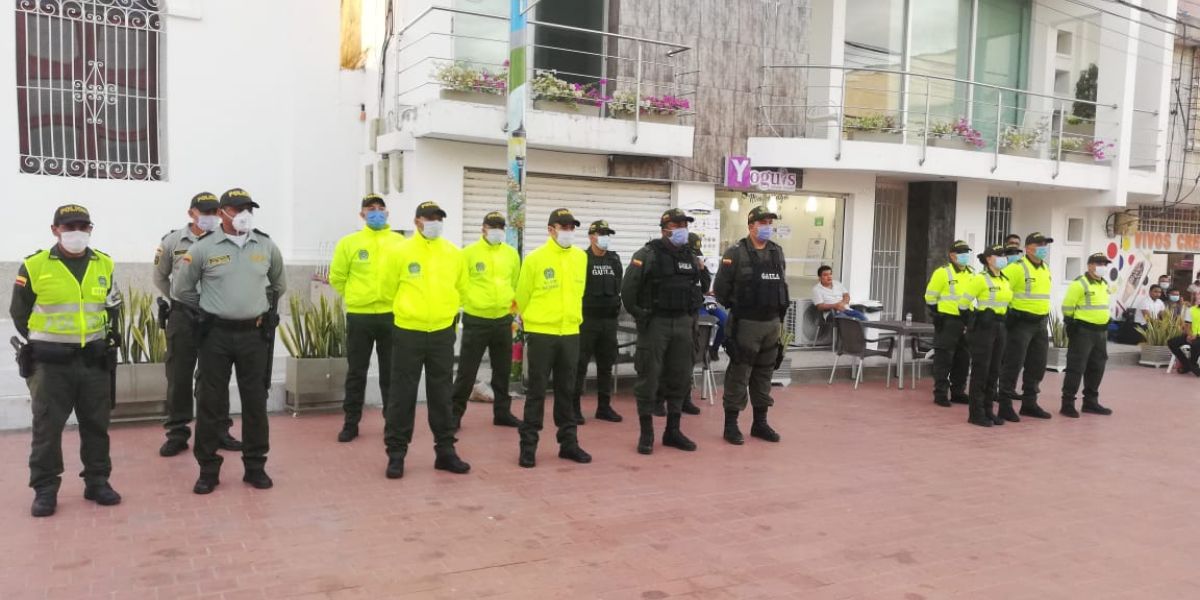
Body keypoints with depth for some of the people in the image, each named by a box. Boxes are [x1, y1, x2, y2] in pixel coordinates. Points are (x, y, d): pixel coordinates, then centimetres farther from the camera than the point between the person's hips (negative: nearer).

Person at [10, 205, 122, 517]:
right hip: (50, 363, -3)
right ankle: (45, 489, 12)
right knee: (47, 427, 2)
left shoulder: (104, 264, 5)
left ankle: (97, 481, 19)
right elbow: (19, 313, 5)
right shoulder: (34, 266, -6)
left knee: (96, 425, 9)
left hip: (95, 360, 3)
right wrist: (44, 343, 7)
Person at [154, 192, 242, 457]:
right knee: (179, 376, 4)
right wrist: (179, 300, 9)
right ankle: (177, 433, 15)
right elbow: (160, 277, 14)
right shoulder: (173, 241, 1)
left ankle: (220, 431, 18)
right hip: (182, 316, 0)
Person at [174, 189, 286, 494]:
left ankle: (255, 466, 19)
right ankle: (208, 469, 16)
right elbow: (181, 288, 6)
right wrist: (207, 309, 8)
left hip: (254, 334, 2)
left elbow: (279, 284, 20)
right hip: (216, 334, -2)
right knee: (209, 402, 4)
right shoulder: (203, 248, -4)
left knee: (255, 402, 7)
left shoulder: (267, 246, 3)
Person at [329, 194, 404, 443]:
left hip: (391, 315, 0)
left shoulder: (399, 242, 1)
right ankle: (351, 423, 17)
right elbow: (337, 277, 6)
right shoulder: (349, 243, 0)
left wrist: (397, 297, 4)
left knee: (390, 373, 9)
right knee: (356, 373, 7)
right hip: (359, 316, 0)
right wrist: (354, 297, 6)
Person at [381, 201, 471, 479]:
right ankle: (396, 453, 12)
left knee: (442, 395, 10)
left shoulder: (454, 253, 3)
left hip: (443, 333, 3)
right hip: (408, 333, -2)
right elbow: (390, 287, 4)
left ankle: (445, 450, 19)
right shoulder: (400, 251, -5)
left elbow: (461, 288, 16)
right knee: (402, 395, 2)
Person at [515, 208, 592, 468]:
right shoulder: (534, 259, -9)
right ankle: (528, 445, 11)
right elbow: (522, 296, 2)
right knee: (536, 391, 3)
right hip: (541, 333, -4)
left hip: (571, 334, 4)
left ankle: (568, 442, 21)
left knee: (566, 391, 12)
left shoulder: (581, 257, 4)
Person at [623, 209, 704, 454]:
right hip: (655, 323, -6)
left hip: (683, 324, 6)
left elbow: (697, 289, 22)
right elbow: (628, 289, -9)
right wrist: (640, 315, -7)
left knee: (680, 378, 9)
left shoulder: (692, 257, 12)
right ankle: (646, 433, 8)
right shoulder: (647, 255, -7)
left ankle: (673, 430, 21)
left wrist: (692, 316, 14)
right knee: (649, 378, -1)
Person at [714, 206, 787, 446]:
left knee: (764, 374, 13)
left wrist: (780, 315, 16)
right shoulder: (736, 253, -8)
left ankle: (760, 423, 23)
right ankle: (731, 425, 7)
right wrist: (733, 310, 1)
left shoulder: (777, 252, 12)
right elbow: (721, 288, -6)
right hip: (745, 324, -6)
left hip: (772, 324, 6)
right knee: (739, 375, -1)